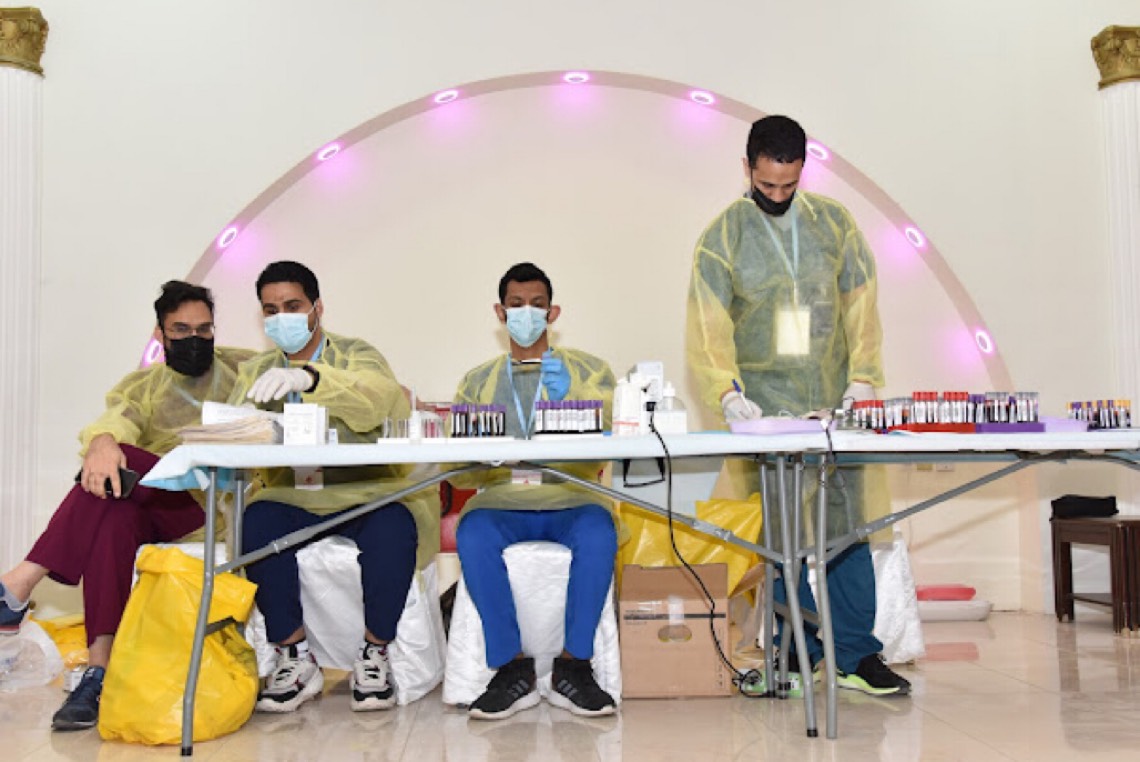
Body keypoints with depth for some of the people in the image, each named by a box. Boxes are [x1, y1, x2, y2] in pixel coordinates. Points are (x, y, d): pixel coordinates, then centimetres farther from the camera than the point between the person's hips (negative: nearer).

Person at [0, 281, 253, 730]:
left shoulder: (242, 369, 16)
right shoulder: (143, 386, 17)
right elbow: (117, 419, -5)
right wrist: (102, 440, -29)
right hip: (158, 505, 3)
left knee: (122, 464, -29)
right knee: (114, 515, -34)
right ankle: (98, 672, -38)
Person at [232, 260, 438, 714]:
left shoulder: (356, 356, 7)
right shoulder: (256, 372, 19)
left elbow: (384, 398, -17)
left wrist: (309, 378, -35)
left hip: (365, 494, -2)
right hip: (291, 498, 3)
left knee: (393, 524, -34)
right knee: (257, 520, -30)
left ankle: (374, 656, -14)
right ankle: (295, 660, -15)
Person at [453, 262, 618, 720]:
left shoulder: (589, 371, 15)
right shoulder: (477, 383, 18)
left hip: (569, 501, -1)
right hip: (501, 505, 1)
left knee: (597, 533, -34)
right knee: (472, 534, -32)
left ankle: (571, 668, -20)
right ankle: (513, 668, -20)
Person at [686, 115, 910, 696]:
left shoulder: (834, 223, 10)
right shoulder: (722, 237, 2)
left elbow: (861, 304, 9)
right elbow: (708, 326, -5)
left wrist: (862, 376, -3)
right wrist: (726, 391, -19)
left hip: (833, 405, 2)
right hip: (764, 408, -2)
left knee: (847, 523, 1)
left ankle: (855, 655, 10)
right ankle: (799, 654, 13)